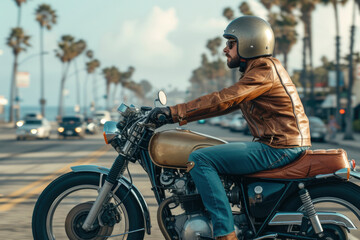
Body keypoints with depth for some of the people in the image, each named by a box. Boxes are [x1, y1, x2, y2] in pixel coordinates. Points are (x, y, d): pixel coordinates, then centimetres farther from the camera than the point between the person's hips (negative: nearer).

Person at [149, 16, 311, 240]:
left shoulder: (265, 70, -12)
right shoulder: (257, 70, 20)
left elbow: (223, 100, -22)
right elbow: (228, 102, 20)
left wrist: (175, 112, -21)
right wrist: (179, 116, 14)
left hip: (278, 148, -11)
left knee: (199, 159, -16)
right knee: (213, 152, 25)